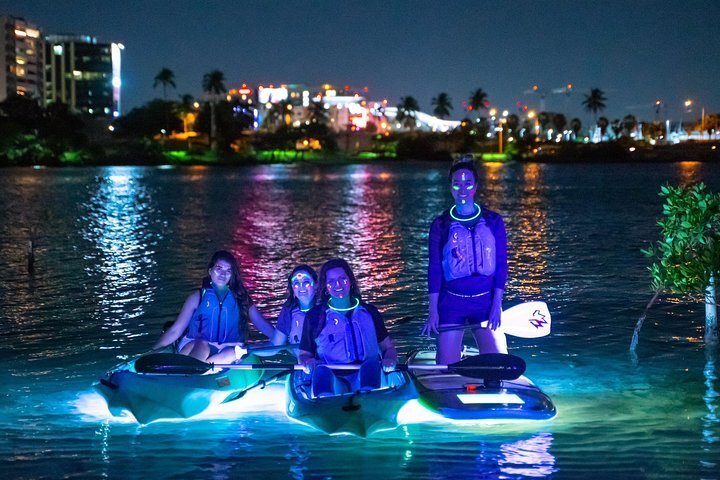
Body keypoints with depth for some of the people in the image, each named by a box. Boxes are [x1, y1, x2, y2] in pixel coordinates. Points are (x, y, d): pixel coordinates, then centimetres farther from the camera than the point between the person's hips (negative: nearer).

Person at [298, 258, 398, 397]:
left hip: (364, 378, 1)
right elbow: (303, 354, 18)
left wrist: (389, 360, -4)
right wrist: (307, 361, -7)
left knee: (372, 362, -33)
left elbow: (388, 348, 20)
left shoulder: (369, 312, 19)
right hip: (333, 380, -1)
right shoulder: (315, 315, 15)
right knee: (321, 370, -35)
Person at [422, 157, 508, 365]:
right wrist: (433, 311, -4)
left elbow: (501, 264, 3)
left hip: (486, 301, 1)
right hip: (451, 303, -1)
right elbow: (434, 269, 2)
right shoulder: (441, 225, 2)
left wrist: (497, 303, -6)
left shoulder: (493, 221, 4)